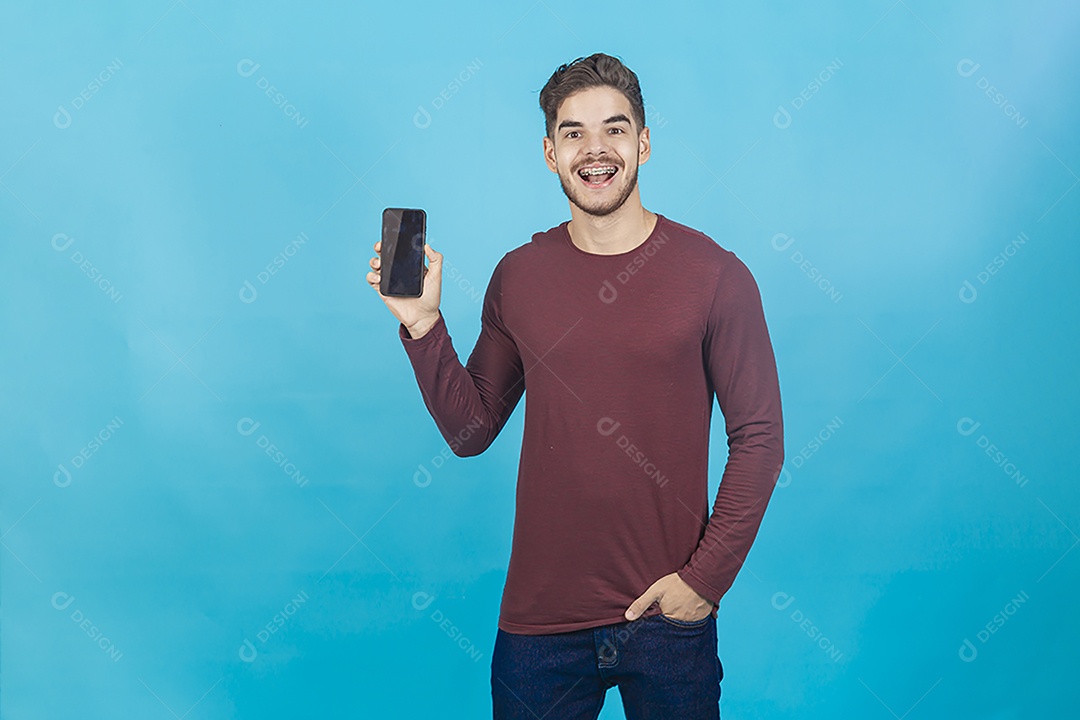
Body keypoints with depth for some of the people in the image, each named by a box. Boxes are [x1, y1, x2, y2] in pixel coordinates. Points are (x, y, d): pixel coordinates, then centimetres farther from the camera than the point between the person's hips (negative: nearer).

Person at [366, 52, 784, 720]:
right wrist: (423, 324, -6)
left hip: (668, 616, -2)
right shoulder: (518, 276, 3)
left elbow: (759, 439, -4)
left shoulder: (715, 275, -6)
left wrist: (705, 577, -9)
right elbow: (471, 431, 6)